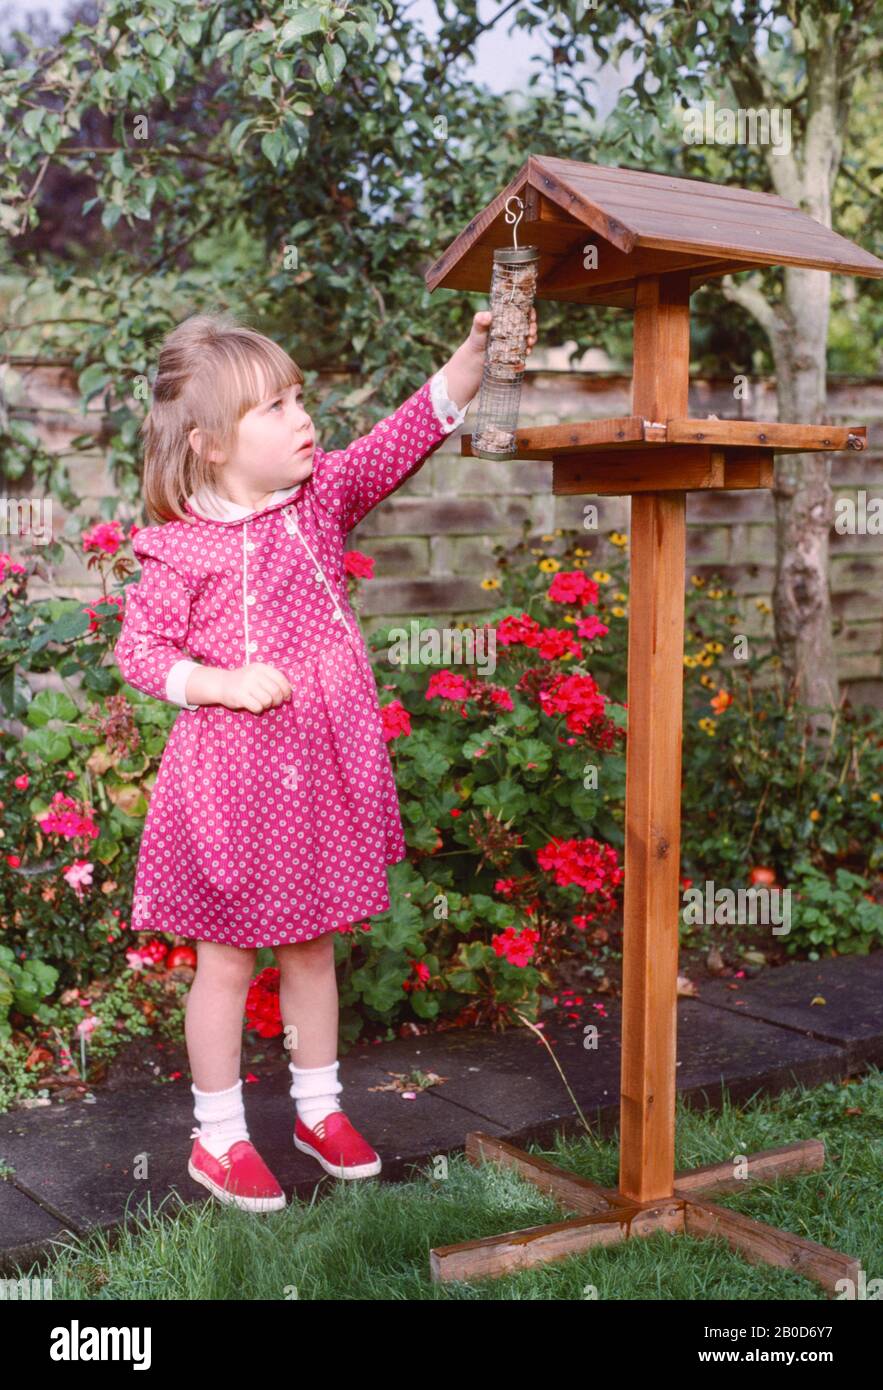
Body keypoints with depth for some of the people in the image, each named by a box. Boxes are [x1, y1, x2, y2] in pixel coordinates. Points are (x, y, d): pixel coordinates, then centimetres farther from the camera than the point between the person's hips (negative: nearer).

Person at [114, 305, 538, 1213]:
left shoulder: (323, 497, 1)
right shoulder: (183, 551, -13)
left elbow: (399, 442, -8)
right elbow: (137, 648, -7)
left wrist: (471, 362, -20)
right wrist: (224, 683, -20)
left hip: (323, 771, 5)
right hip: (232, 777, -5)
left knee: (312, 946, 18)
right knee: (227, 960, 8)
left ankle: (319, 1107, 36)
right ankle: (218, 1138, 24)